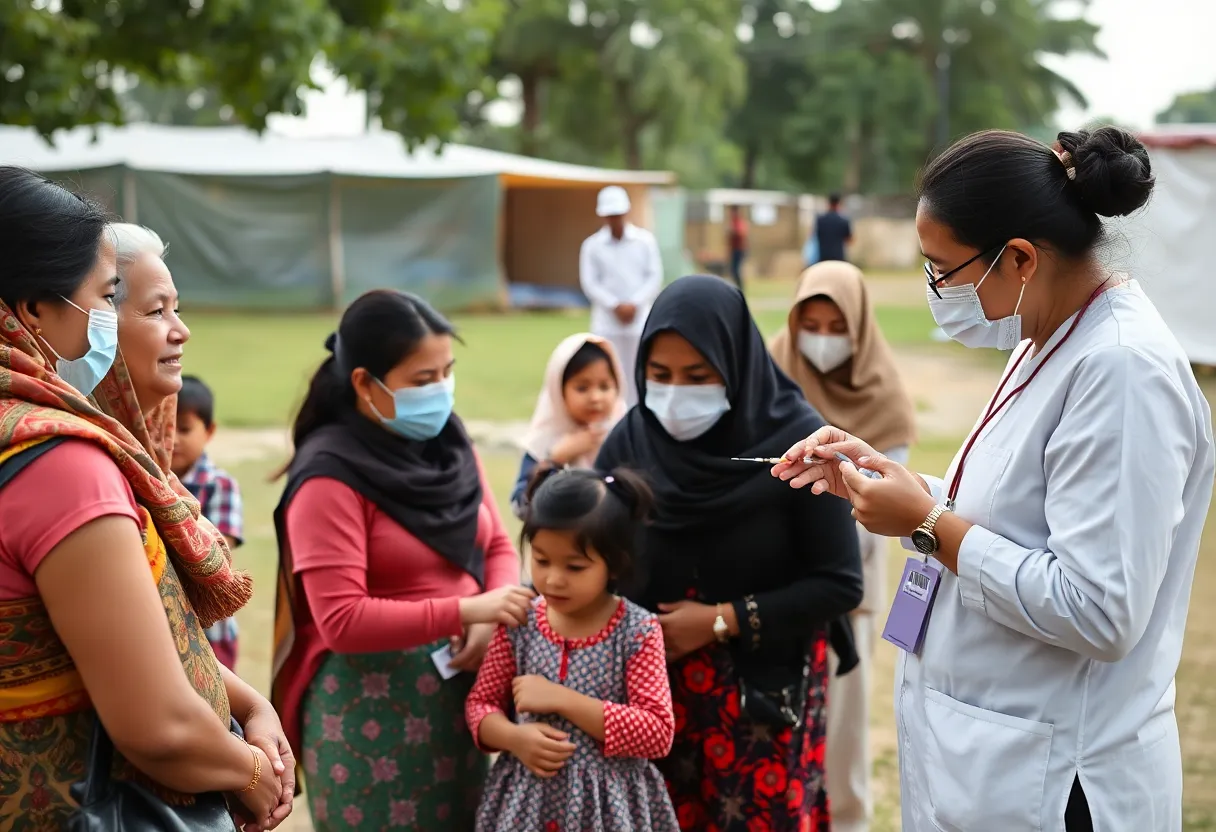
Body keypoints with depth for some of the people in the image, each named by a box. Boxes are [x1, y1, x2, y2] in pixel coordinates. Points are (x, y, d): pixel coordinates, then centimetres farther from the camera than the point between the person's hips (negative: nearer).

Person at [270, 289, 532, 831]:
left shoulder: (447, 442, 5)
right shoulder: (331, 477, -15)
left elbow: (498, 546, 9)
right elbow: (342, 621, -20)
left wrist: (490, 621, -11)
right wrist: (465, 610, -25)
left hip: (456, 688, 6)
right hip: (370, 702, -6)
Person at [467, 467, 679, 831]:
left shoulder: (637, 632, -13)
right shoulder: (519, 624, -4)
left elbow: (658, 733, -17)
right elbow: (481, 703, 5)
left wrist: (563, 700, -21)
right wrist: (514, 738, -17)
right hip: (526, 798, 2)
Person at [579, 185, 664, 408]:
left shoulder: (646, 240, 3)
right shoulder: (592, 245, 1)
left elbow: (655, 277, 0)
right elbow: (589, 283, -3)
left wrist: (634, 304, -12)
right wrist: (615, 306, -14)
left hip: (640, 320, 0)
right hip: (606, 323, 0)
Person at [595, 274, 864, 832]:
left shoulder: (797, 442, -14)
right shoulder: (630, 441, -5)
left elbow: (840, 584, -11)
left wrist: (723, 621, -15)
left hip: (766, 690, -2)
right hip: (652, 689, 2)